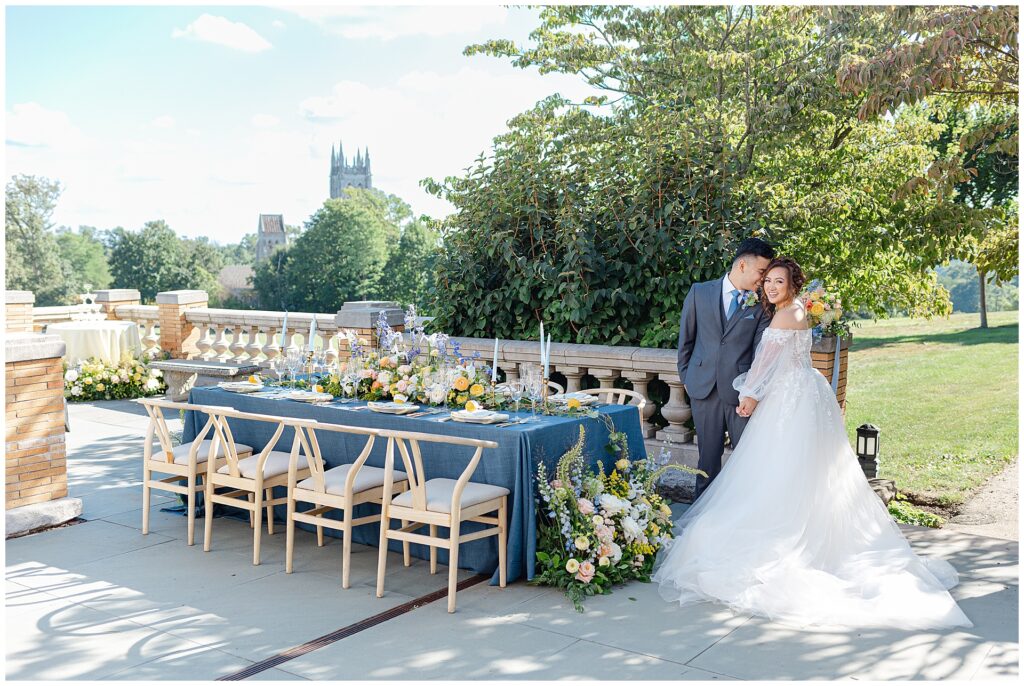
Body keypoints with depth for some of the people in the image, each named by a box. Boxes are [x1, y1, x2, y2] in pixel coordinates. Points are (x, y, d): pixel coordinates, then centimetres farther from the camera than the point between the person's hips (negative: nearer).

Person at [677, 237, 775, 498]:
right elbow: (685, 338, 10)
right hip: (704, 388, 0)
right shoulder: (700, 292, 3)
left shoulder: (761, 305, 1)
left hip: (740, 389, 0)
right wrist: (685, 376, 9)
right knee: (708, 453, 11)